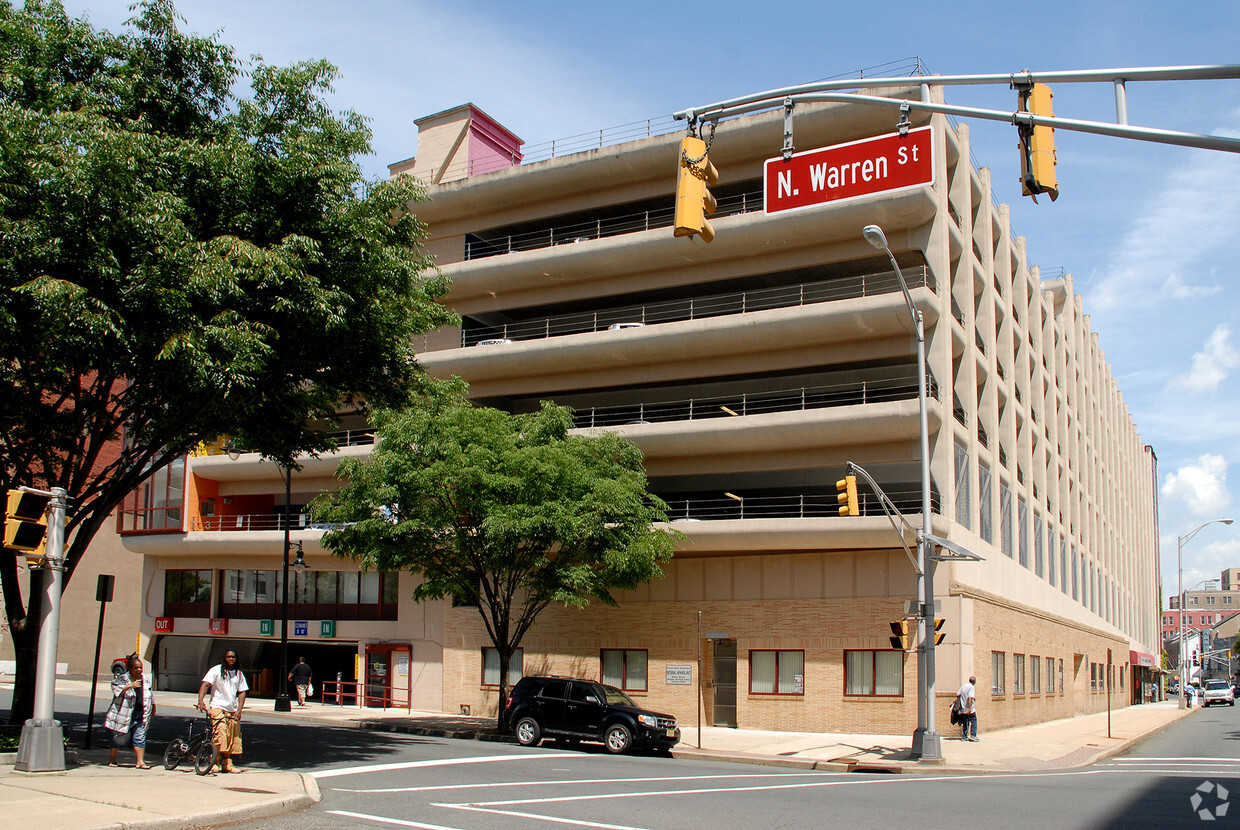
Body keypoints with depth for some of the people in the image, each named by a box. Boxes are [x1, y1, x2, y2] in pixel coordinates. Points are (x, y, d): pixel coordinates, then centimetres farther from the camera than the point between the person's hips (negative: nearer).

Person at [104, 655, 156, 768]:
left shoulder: (145, 680, 11)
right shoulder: (122, 678, -5)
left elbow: (150, 696, 24)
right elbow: (116, 689, -20)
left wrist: (153, 707, 31)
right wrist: (130, 686, -30)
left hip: (141, 715, 4)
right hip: (125, 714, -4)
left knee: (140, 737, -1)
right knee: (120, 738, 3)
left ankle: (140, 762, 0)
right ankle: (111, 759, 23)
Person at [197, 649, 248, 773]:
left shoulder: (239, 674, 12)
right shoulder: (216, 670, -1)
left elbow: (242, 692, 10)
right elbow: (205, 685, -11)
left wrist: (239, 710, -2)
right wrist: (200, 701, -26)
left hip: (233, 710, 4)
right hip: (218, 707, -4)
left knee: (233, 738, 2)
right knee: (220, 735, -17)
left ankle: (227, 764, 11)